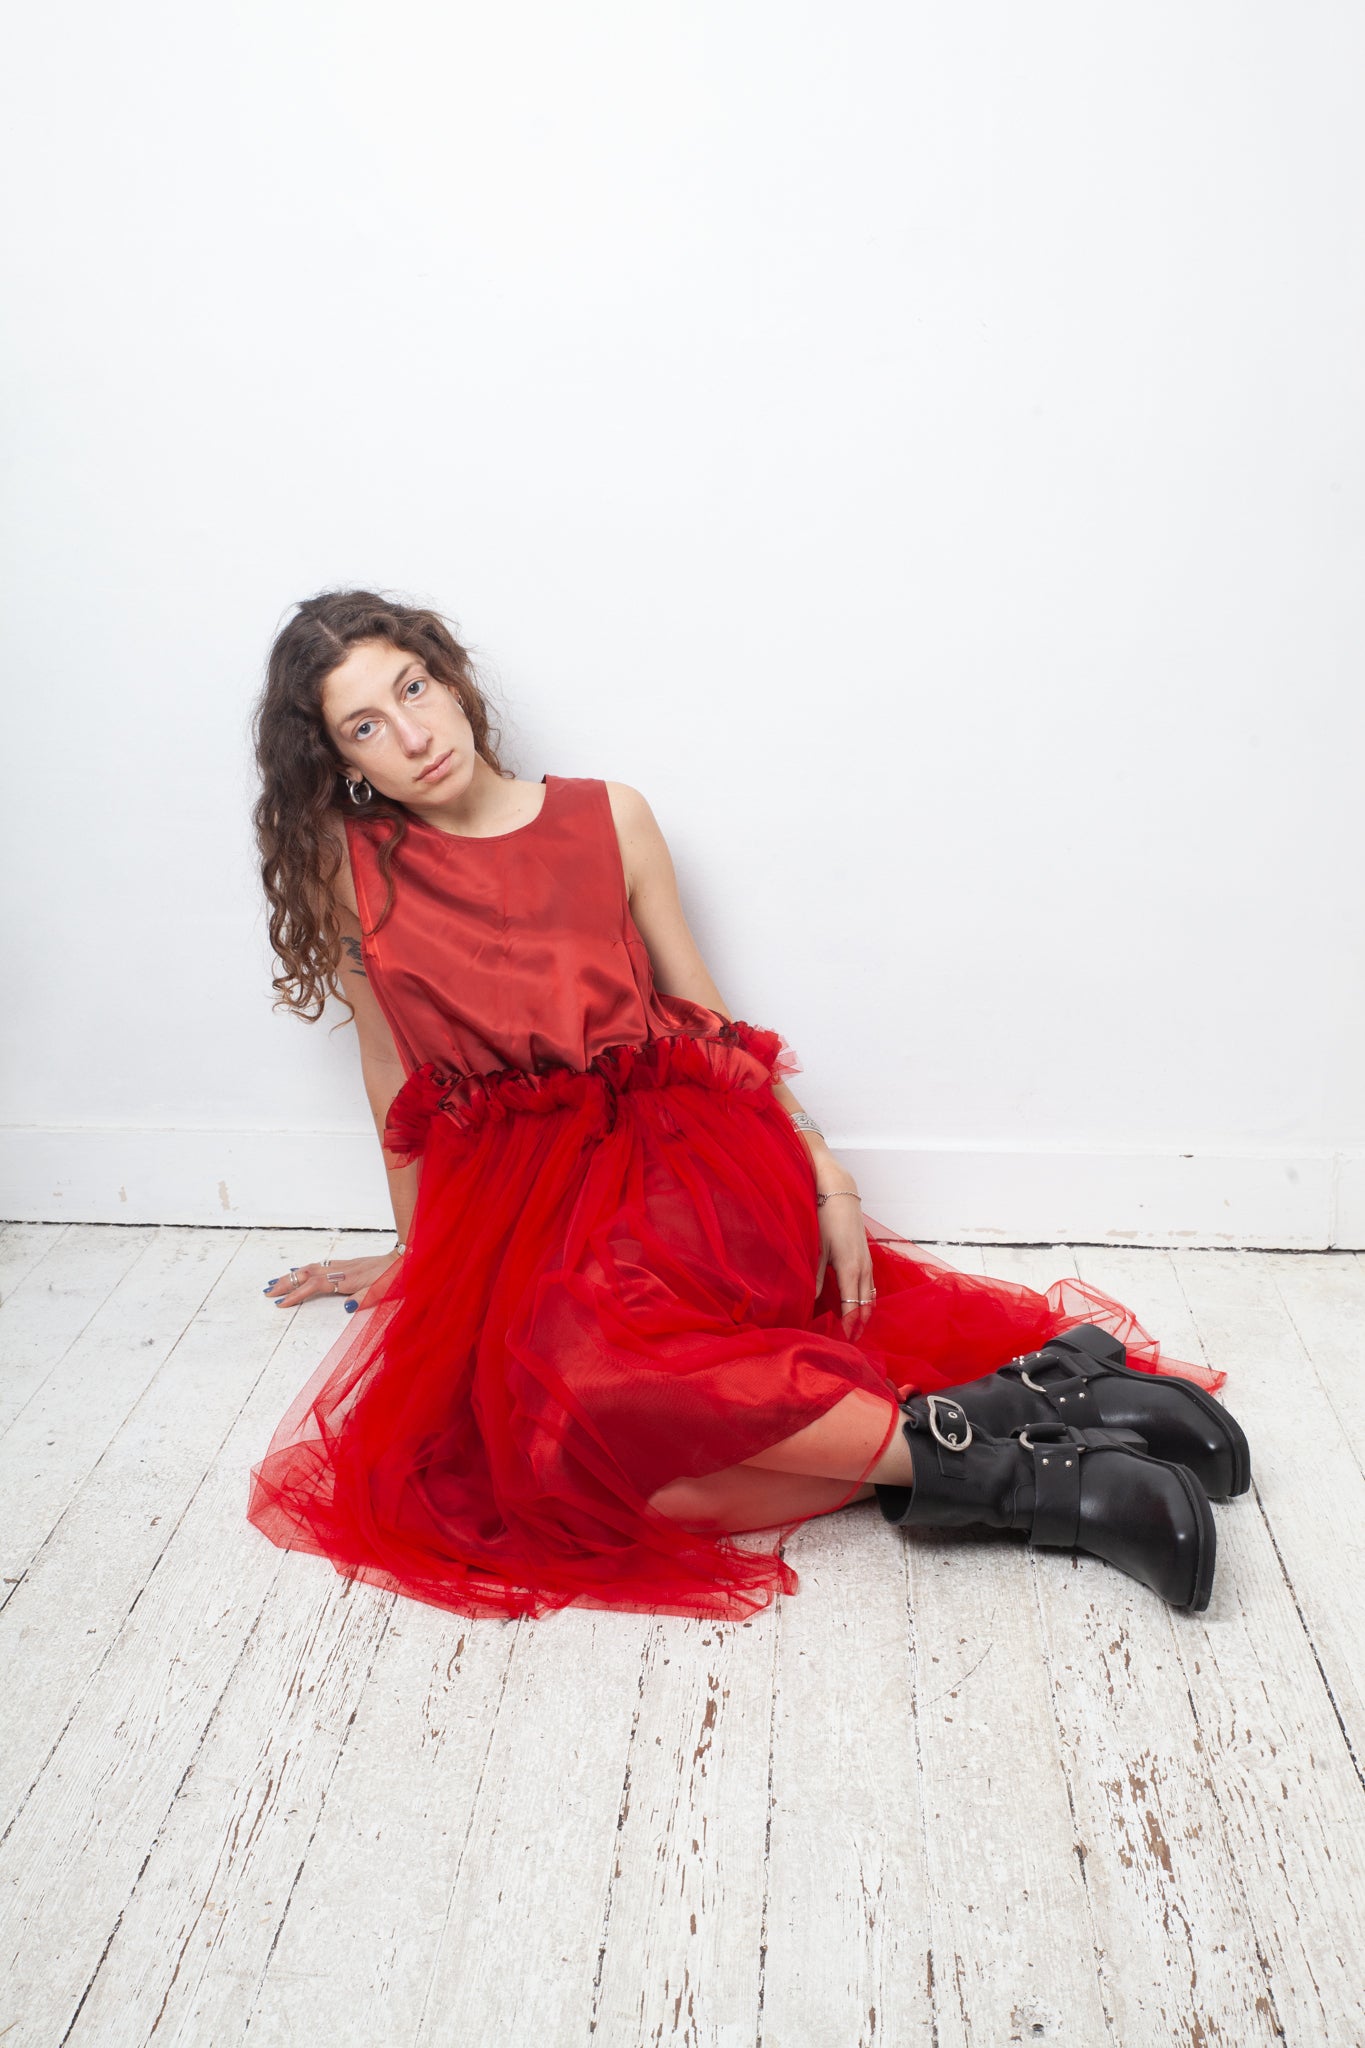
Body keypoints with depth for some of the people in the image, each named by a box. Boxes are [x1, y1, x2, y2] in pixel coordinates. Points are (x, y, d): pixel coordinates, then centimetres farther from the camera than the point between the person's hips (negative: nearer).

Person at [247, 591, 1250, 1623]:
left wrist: (828, 1181, -2)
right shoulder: (350, 862, 5)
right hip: (512, 1191, 2)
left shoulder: (608, 818, 5)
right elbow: (391, 1066, 15)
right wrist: (415, 1251, 24)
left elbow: (707, 1018, 8)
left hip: (674, 1146, -2)